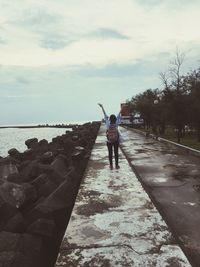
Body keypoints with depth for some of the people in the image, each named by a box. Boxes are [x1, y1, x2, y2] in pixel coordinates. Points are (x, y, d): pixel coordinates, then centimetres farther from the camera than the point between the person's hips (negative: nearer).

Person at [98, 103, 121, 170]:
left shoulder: (108, 124, -13)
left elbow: (105, 115, -7)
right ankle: (117, 165, 15)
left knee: (110, 153, 7)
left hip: (109, 141, 0)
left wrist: (102, 107, 1)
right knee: (116, 153, 9)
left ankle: (111, 166, 11)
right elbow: (119, 116, -4)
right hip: (116, 141, 0)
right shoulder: (116, 124, -13)